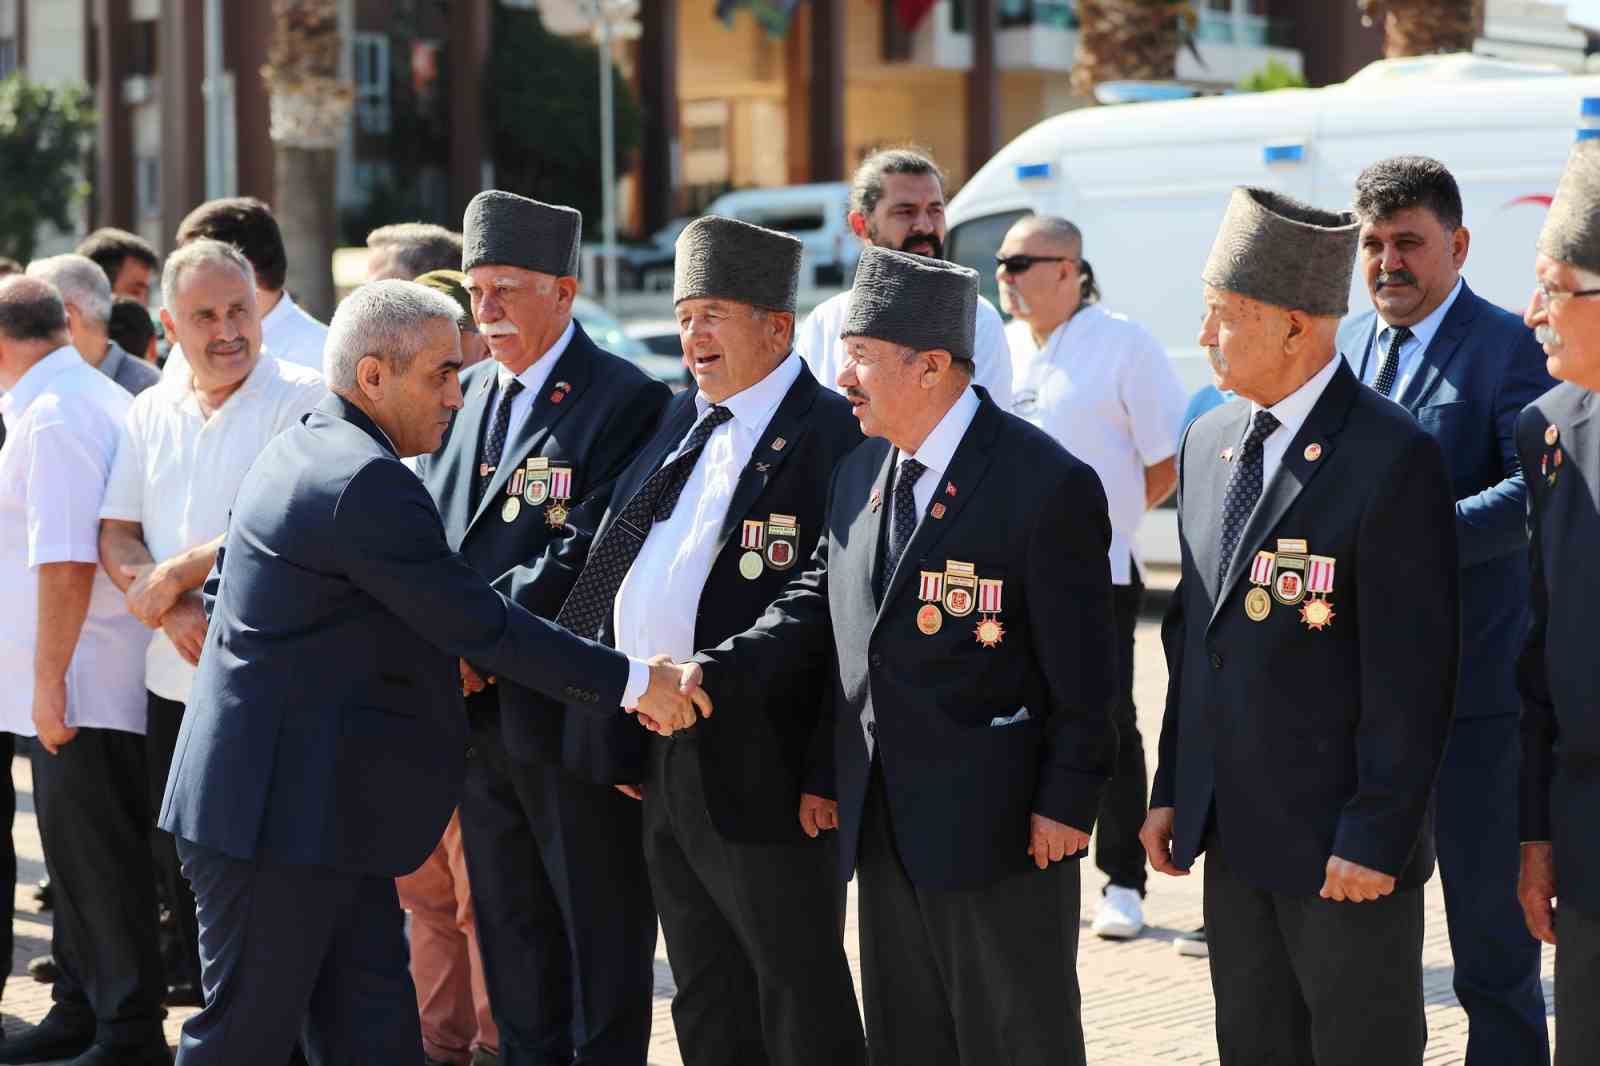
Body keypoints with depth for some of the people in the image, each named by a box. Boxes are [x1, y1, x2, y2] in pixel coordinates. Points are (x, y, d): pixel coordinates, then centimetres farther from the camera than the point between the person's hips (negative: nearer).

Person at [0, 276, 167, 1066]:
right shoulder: (99, 398, 14)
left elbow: (65, 560, -23)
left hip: (78, 685, -10)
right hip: (65, 684, 10)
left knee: (98, 862, -3)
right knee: (77, 854, 17)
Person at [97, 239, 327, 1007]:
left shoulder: (302, 400, -6)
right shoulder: (151, 412, 13)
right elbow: (115, 538, 9)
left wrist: (174, 575, -11)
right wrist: (173, 613, -10)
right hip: (174, 679, 6)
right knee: (179, 863, 13)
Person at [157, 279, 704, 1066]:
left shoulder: (295, 453, 12)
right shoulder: (367, 484, -21)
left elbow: (222, 589, 22)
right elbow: (481, 625, -22)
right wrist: (632, 682, -18)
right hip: (283, 810, -10)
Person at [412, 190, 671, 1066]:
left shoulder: (625, 401, -11)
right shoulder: (466, 395, 12)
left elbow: (584, 554, -18)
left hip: (571, 714, -7)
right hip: (480, 707, 7)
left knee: (601, 939, 4)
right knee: (510, 932, 15)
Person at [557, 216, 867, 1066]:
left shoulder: (831, 437, -12)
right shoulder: (680, 423, 14)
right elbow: (612, 576, 17)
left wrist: (827, 774, -19)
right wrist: (628, 739, 12)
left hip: (765, 773, -8)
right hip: (665, 764, 8)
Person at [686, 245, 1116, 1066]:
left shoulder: (1047, 484, -14)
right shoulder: (858, 474, 9)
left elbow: (1082, 672, -13)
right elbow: (817, 607, 9)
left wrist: (1067, 804, -14)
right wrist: (711, 675, -5)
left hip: (1001, 833, -7)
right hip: (885, 828, 7)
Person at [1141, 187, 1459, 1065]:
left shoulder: (1393, 457, -15)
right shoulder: (1208, 443, 10)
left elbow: (1411, 671, -16)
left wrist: (1374, 839, -17)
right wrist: (1172, 792, 12)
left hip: (1346, 844, -7)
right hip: (1235, 833, 7)